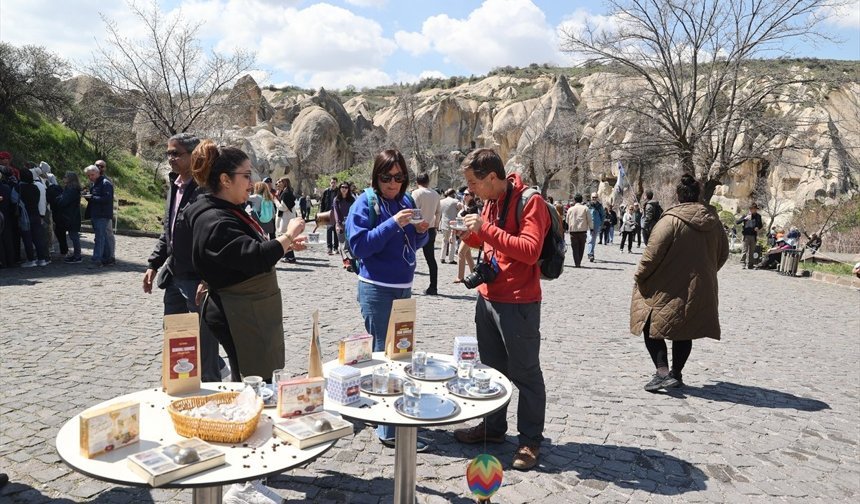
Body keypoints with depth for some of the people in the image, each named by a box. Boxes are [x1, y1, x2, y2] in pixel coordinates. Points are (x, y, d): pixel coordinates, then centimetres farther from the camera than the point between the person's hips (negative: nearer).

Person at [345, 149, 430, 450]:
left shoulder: (405, 202, 10)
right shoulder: (365, 204, -8)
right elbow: (359, 245, -17)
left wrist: (421, 231, -5)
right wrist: (392, 224, -23)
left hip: (403, 288, 7)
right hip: (377, 289, -7)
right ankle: (388, 430, 3)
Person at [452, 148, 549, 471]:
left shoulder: (529, 202, -16)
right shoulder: (491, 201, 10)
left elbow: (530, 250, -28)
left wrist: (486, 229, -26)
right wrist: (470, 232, 2)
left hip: (518, 302, -8)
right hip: (488, 297, 9)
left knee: (525, 373, 4)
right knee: (492, 368, 19)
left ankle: (530, 441, 18)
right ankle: (493, 427, 36)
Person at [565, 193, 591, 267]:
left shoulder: (570, 209, 5)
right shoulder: (585, 208, 0)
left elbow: (567, 221, 13)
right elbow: (590, 220, 0)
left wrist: (568, 228, 27)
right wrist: (591, 228, 10)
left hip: (573, 231, 0)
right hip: (582, 231, 0)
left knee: (575, 248, 4)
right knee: (581, 248, 12)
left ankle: (577, 263, -6)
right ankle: (579, 262, 14)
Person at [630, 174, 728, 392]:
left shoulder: (670, 221, -16)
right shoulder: (713, 221, 2)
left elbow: (652, 254, -16)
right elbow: (723, 253, 14)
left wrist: (639, 278, -2)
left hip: (668, 289, -5)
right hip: (700, 290, 5)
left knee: (652, 328, 5)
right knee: (684, 333, 18)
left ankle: (662, 371, -10)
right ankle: (676, 373, 25)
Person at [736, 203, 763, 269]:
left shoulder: (758, 216, 10)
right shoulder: (746, 216, 2)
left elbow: (760, 225, 21)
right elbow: (737, 222, -5)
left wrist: (758, 228, -2)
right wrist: (745, 219, -20)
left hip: (753, 236, 3)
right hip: (746, 235, -3)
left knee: (751, 251, 5)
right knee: (745, 250, -6)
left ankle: (749, 264, 10)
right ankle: (743, 263, -2)